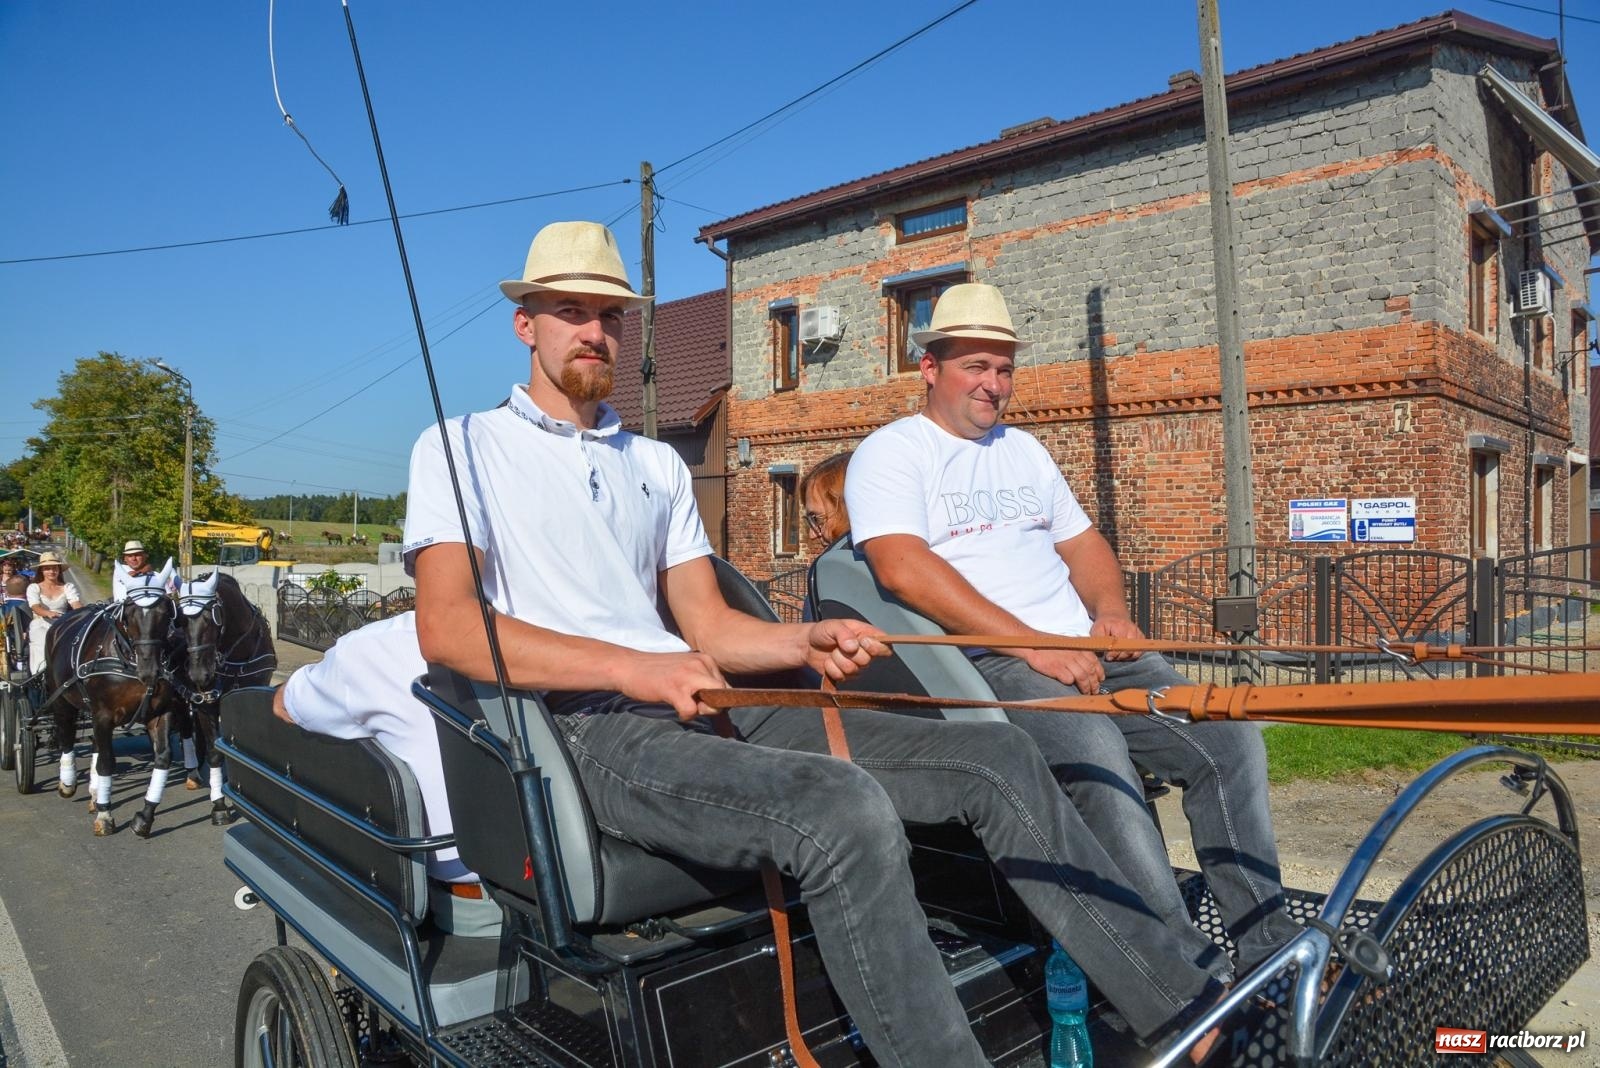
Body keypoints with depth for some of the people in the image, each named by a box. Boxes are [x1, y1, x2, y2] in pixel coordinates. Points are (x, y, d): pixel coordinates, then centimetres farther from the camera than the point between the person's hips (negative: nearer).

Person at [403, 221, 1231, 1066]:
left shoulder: (657, 464, 24)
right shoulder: (460, 447, 7)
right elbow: (445, 628, -9)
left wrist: (807, 642, -4)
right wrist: (629, 667, -21)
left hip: (703, 710, 6)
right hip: (585, 728, -6)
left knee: (996, 758, -6)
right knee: (845, 807, -34)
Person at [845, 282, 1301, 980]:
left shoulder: (1023, 449, 24)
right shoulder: (890, 452, 1)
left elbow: (1082, 541, 25)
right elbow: (902, 568, -15)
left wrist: (1110, 611, 1)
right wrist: (1031, 644, -20)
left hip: (1083, 649, 7)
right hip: (984, 660, -7)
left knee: (1231, 739, -8)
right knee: (1096, 749, -33)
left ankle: (1270, 953, 2)